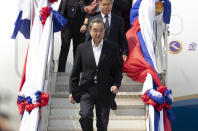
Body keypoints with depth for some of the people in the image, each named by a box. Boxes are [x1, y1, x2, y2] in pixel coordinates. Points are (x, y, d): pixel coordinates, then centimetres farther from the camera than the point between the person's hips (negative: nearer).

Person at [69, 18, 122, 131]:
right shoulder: (82, 48, 5)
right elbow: (75, 72, 9)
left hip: (105, 91, 0)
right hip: (86, 90, 0)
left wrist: (116, 84, -8)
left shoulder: (111, 48, 4)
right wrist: (72, 91, 6)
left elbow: (118, 70, 9)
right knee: (85, 116, -19)